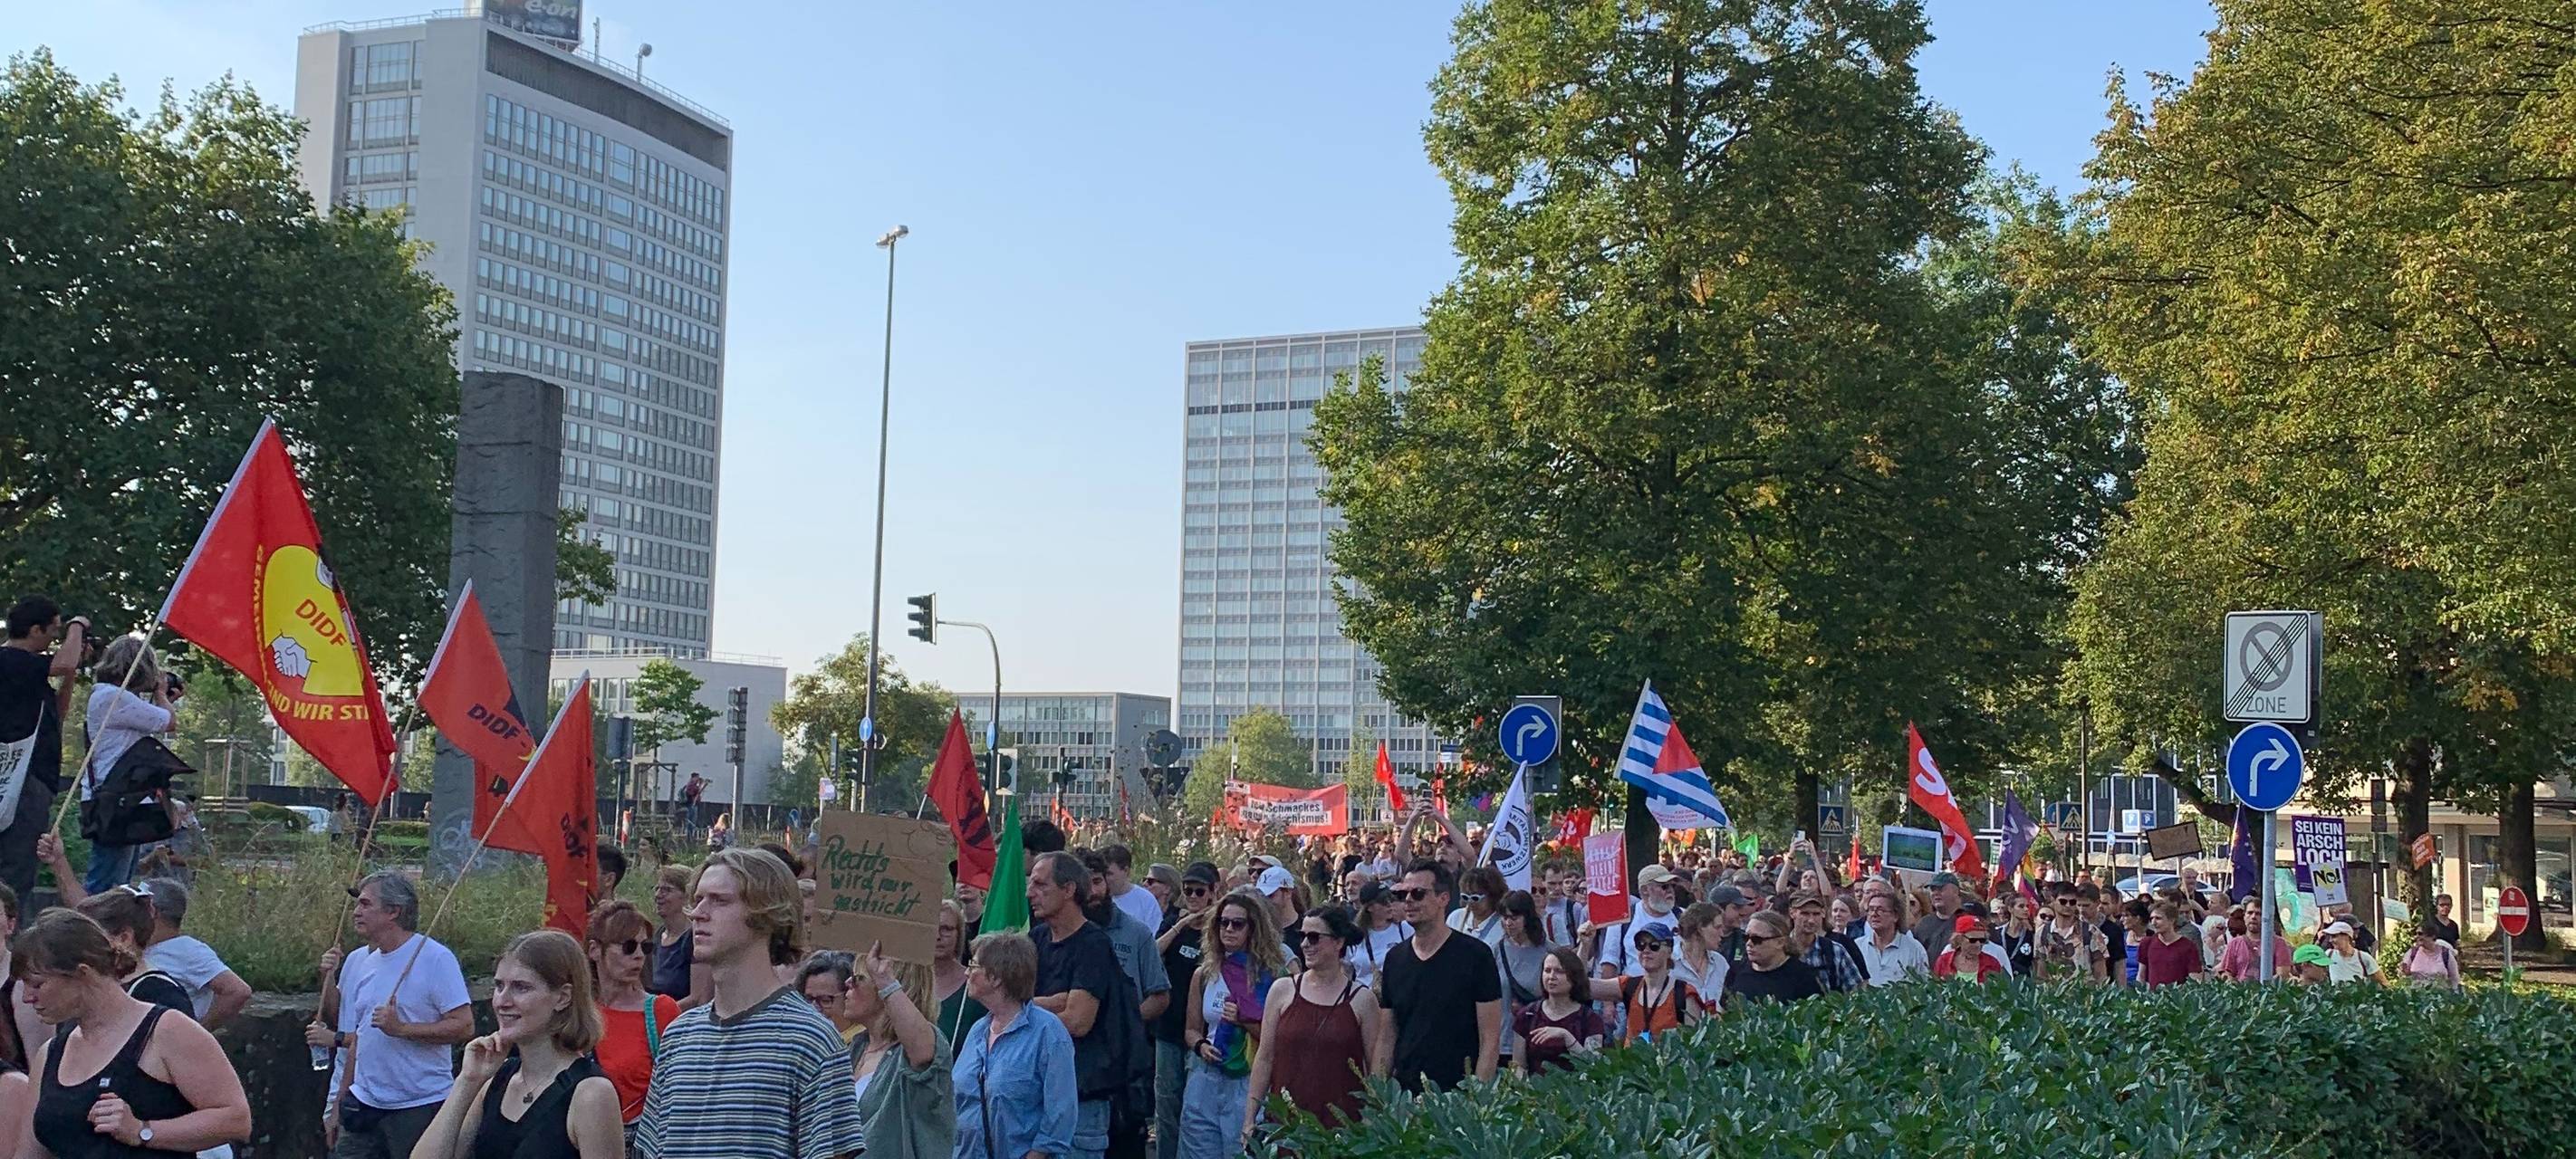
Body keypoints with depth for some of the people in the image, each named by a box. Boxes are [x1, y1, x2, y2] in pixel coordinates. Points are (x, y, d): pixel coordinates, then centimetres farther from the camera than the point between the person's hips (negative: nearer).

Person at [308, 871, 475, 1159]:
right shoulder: (357, 960, 11)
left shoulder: (436, 959, -11)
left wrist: (401, 1028, -21)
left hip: (420, 1106, -6)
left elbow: (464, 1027, -17)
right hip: (364, 1103, 6)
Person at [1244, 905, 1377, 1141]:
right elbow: (1265, 1058, 6)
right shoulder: (1283, 990, 4)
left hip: (1342, 1123, -1)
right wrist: (1249, 1120, 3)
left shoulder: (1362, 1000, 0)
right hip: (1284, 1120, 1)